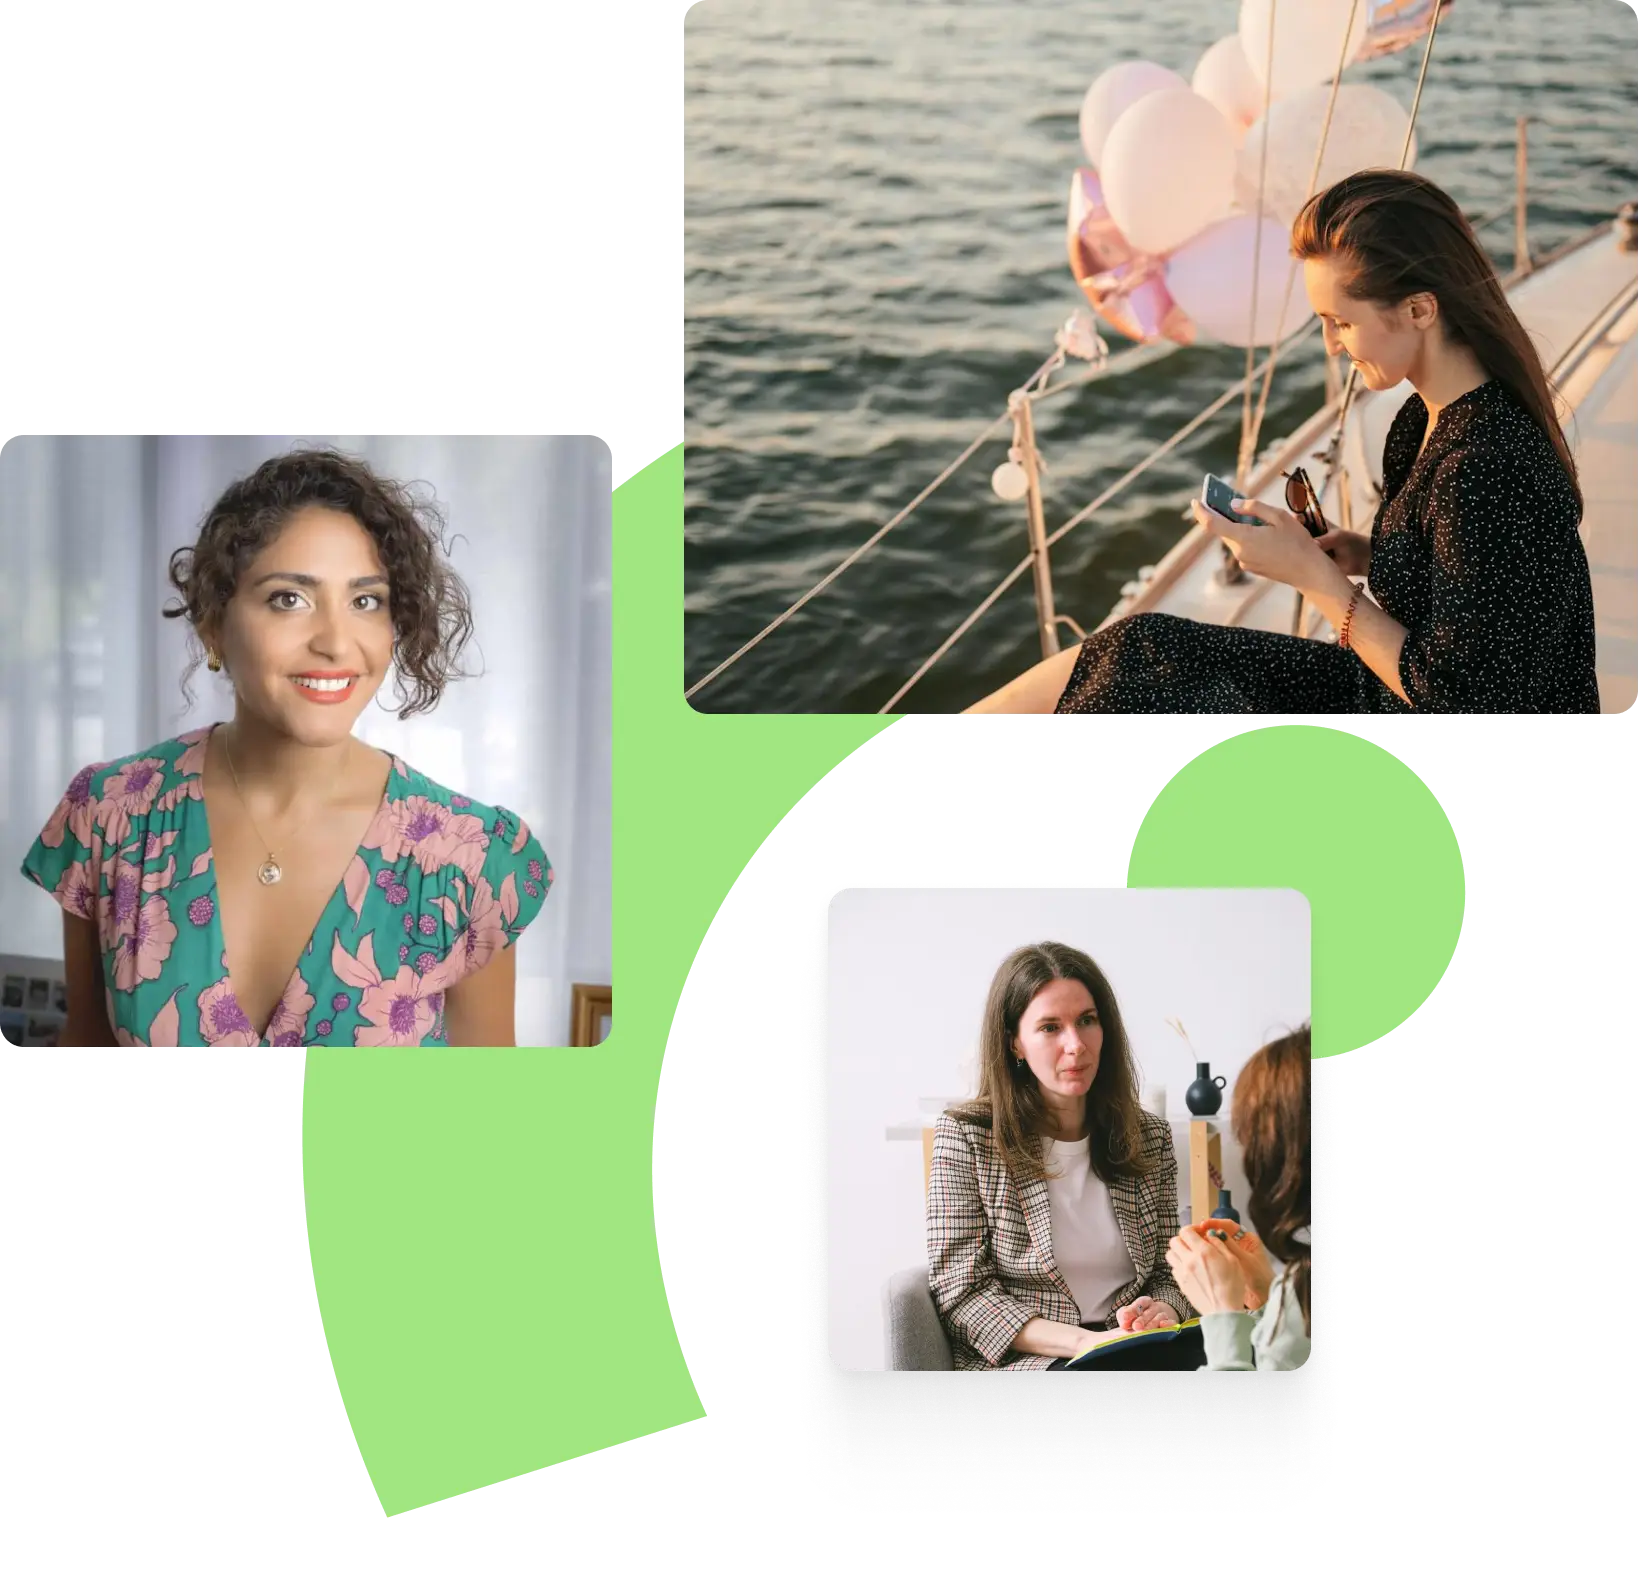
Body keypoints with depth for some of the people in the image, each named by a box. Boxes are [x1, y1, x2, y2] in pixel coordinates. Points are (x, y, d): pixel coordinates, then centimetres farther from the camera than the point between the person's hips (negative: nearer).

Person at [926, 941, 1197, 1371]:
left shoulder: (1150, 1137, 11)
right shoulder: (965, 1137, -2)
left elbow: (1168, 1272, 16)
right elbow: (962, 1295, -6)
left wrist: (1163, 1311, -11)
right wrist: (1083, 1341, -19)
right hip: (1016, 1356, -5)